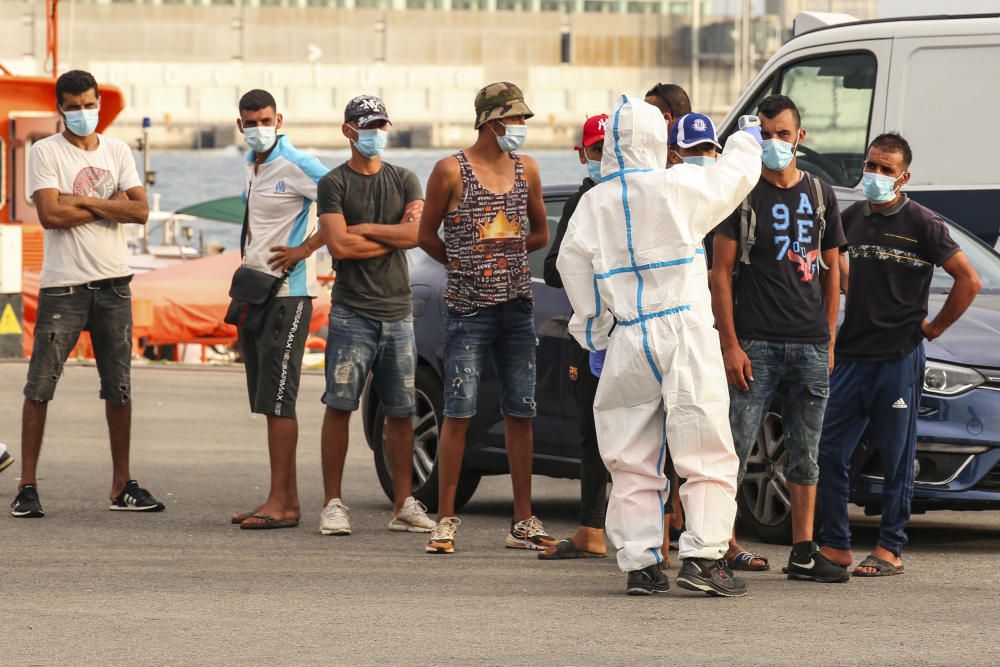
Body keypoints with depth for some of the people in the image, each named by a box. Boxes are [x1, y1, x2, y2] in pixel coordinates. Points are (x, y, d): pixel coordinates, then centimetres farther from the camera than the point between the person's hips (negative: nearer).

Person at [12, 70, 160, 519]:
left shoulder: (117, 152, 11)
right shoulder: (46, 152, -1)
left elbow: (140, 211, -1)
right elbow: (50, 214, -14)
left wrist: (83, 201, -10)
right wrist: (110, 206, -7)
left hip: (113, 283, 4)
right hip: (63, 284, -4)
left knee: (119, 388, 7)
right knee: (39, 387, -4)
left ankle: (122, 486, 15)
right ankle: (27, 487, 1)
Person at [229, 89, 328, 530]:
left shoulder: (296, 166, -12)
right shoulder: (250, 165, 15)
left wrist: (306, 249, -18)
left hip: (287, 293, -9)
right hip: (254, 291, 9)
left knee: (277, 399, -11)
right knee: (268, 401, 9)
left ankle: (280, 502, -10)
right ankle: (288, 499, 13)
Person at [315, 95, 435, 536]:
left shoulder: (405, 181, 13)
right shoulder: (335, 183, 3)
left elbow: (415, 235, -3)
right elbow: (338, 245, -10)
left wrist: (365, 229, -6)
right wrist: (393, 235, -3)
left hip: (398, 313, 3)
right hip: (352, 313, -3)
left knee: (401, 412, 5)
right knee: (339, 406, -7)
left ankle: (403, 505, 10)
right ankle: (332, 504, -5)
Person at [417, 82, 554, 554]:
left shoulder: (526, 170, 9)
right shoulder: (452, 171, -3)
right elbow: (426, 235, 5)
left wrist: (504, 256, 7)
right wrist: (465, 264, 7)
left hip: (517, 305, 4)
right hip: (468, 307, -4)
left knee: (520, 411, 6)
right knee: (459, 412, -7)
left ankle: (523, 523, 11)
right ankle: (445, 521, -3)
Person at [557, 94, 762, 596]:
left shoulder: (593, 203, 4)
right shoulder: (679, 186, -6)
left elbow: (573, 265, 6)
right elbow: (733, 177, 8)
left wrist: (592, 333, 14)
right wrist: (745, 141, 30)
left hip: (629, 341, 4)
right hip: (684, 330, -3)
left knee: (633, 460, 9)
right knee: (706, 454, -1)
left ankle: (639, 563, 5)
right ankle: (704, 554, -12)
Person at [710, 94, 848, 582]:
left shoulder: (819, 195, 13)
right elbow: (721, 272, -3)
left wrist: (829, 340, 10)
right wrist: (730, 345, -10)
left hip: (811, 344, 4)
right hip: (756, 342, -4)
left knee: (805, 455, 6)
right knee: (735, 450, -7)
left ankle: (803, 552, 10)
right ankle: (721, 547, -3)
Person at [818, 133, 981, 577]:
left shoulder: (921, 224, -6)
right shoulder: (853, 218, 11)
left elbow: (968, 280, -5)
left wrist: (934, 326, -4)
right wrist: (853, 299, 14)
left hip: (900, 357, -5)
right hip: (851, 353, 5)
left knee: (896, 458, 1)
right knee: (829, 451, 1)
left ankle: (890, 550, 8)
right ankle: (835, 545, 8)